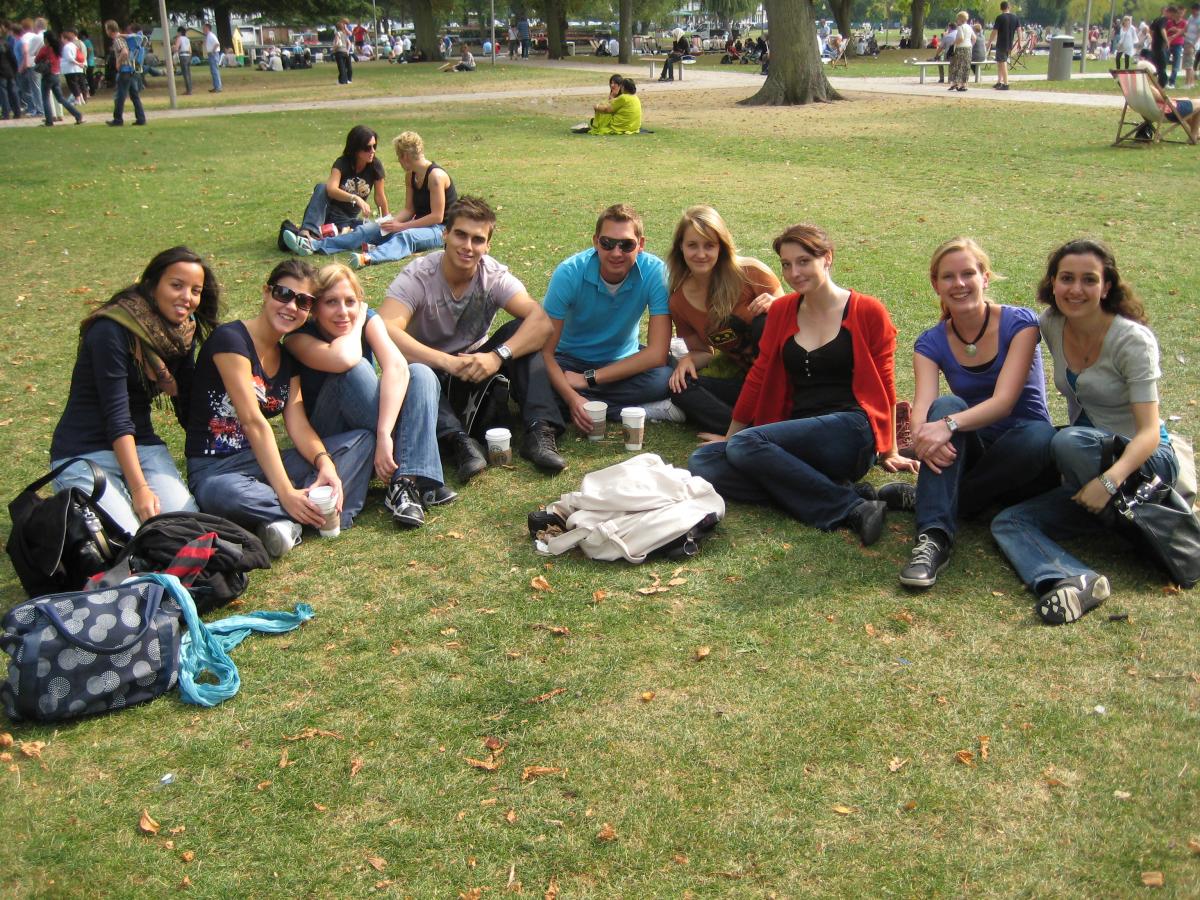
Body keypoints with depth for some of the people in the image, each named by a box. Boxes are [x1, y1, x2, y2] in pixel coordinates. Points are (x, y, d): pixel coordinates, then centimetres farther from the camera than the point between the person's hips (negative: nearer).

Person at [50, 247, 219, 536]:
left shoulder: (183, 334, 4)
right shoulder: (112, 330, -18)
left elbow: (189, 409, 12)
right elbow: (116, 415, -22)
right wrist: (140, 489, -26)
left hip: (143, 445, 6)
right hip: (84, 455, -6)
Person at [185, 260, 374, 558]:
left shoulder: (288, 357, 11)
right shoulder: (230, 339, -13)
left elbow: (298, 423, -2)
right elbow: (254, 422, -21)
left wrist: (325, 463, -24)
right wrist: (286, 493, -27)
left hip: (265, 461, 8)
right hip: (217, 470, -7)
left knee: (363, 439, -8)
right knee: (226, 495, -44)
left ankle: (290, 521, -27)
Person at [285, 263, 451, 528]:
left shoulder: (368, 318, -7)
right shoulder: (299, 336, -16)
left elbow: (397, 367, -27)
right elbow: (343, 359, -39)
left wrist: (384, 434, -41)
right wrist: (356, 325, -17)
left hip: (372, 430, 4)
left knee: (421, 374, -21)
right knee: (355, 369, -29)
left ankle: (407, 484, -37)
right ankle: (408, 468, -31)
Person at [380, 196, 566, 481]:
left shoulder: (495, 276, -11)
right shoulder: (418, 277, -18)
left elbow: (541, 321, -25)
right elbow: (385, 330, -35)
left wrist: (498, 355, -41)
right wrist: (448, 362, -44)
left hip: (476, 368, 3)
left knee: (520, 331, -22)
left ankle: (539, 432, -32)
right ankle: (459, 441, -46)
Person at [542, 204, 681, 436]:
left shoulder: (655, 272, -20)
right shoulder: (569, 273, -21)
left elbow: (657, 354, -23)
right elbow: (545, 351, -23)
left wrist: (589, 378, -24)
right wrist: (572, 398, -41)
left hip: (623, 362, -1)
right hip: (571, 359, 1)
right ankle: (644, 411, -28)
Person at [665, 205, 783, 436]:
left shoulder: (750, 273, -13)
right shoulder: (679, 301, 1)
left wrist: (774, 307, -28)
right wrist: (688, 360, -12)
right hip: (741, 377, 4)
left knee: (764, 322, -31)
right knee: (681, 387, -19)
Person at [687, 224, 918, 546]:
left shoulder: (868, 312, 2)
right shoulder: (781, 311, 14)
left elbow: (884, 386, 6)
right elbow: (759, 377, 18)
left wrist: (889, 452, 9)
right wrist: (729, 436, 20)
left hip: (851, 433, -6)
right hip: (797, 437, 6)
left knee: (745, 444, -31)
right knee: (701, 462, -20)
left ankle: (851, 507, -24)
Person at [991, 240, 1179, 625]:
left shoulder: (1132, 340, -18)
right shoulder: (1052, 325, -1)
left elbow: (1150, 431, -24)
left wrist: (1110, 480, -40)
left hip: (1143, 463, -6)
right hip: (1088, 476, 6)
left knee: (1069, 442, -36)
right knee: (1008, 522, -16)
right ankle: (1077, 581, -42)